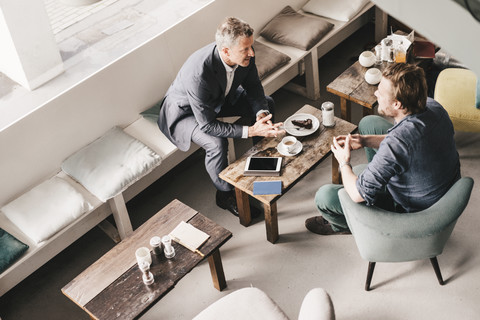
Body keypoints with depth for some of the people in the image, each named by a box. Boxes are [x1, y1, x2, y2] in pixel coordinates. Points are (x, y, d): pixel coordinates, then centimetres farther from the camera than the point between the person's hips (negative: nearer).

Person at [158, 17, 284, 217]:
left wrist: (261, 114, -25)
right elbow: (207, 125, -35)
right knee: (217, 144, -32)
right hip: (185, 112, -7)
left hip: (221, 98, 7)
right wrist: (251, 131, -38)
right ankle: (225, 195, -4)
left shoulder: (245, 55, -24)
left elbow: (253, 87, -6)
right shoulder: (198, 73, -43)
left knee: (267, 103, 2)